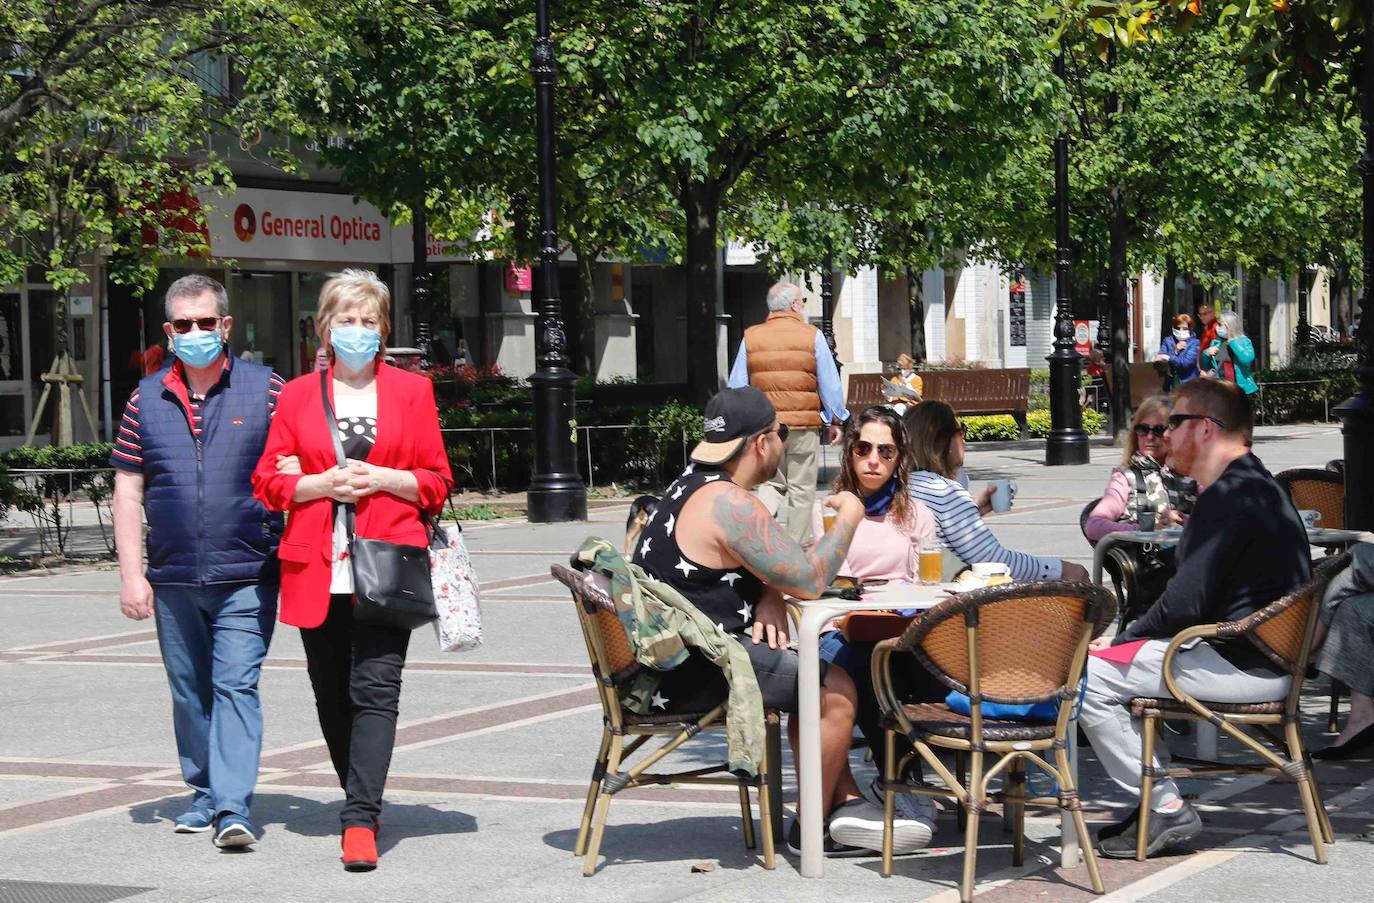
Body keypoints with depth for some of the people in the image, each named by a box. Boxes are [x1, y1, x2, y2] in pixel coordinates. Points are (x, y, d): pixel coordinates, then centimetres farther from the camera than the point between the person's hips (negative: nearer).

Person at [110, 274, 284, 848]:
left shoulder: (266, 390, 1)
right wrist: (131, 574, 2)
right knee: (189, 691, 12)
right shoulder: (147, 399, 8)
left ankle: (234, 809, -13)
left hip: (246, 576, -3)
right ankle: (204, 795, 25)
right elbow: (128, 491, 9)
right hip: (173, 580, 4)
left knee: (235, 686, -10)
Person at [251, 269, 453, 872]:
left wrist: (384, 478, -9)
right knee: (332, 694, 8)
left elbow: (436, 482, 9)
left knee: (376, 689, -13)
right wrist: (324, 484, -8)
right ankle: (362, 801, 25)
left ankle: (360, 821, -18)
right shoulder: (298, 396, 12)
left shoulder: (411, 391, 9)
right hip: (316, 568, 2)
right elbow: (269, 482, 9)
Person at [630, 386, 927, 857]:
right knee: (836, 689, -5)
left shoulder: (691, 486, 13)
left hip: (663, 662, 11)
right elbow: (809, 580, -19)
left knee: (811, 679, 23)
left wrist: (770, 600, -2)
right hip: (692, 673, -11)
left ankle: (846, 802, 24)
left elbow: (772, 565, 21)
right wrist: (849, 517, -5)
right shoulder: (729, 504, -20)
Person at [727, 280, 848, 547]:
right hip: (804, 425, -3)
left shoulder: (750, 338, 4)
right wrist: (836, 420, 9)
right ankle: (798, 547, 12)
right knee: (801, 490, 7)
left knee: (770, 484, 14)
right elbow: (829, 383, -2)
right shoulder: (812, 336, -4)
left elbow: (737, 385, 6)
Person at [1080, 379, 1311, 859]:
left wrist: (1125, 637, -6)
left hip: (1245, 668, -11)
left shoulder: (1229, 497, -18)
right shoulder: (1256, 486, 17)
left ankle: (1166, 808, -6)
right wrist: (1130, 635, 9)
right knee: (1117, 658, 22)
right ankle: (1157, 799, 17)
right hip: (1268, 657, 11)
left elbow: (1185, 604, -22)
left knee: (1089, 677, -12)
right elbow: (1194, 592, 18)